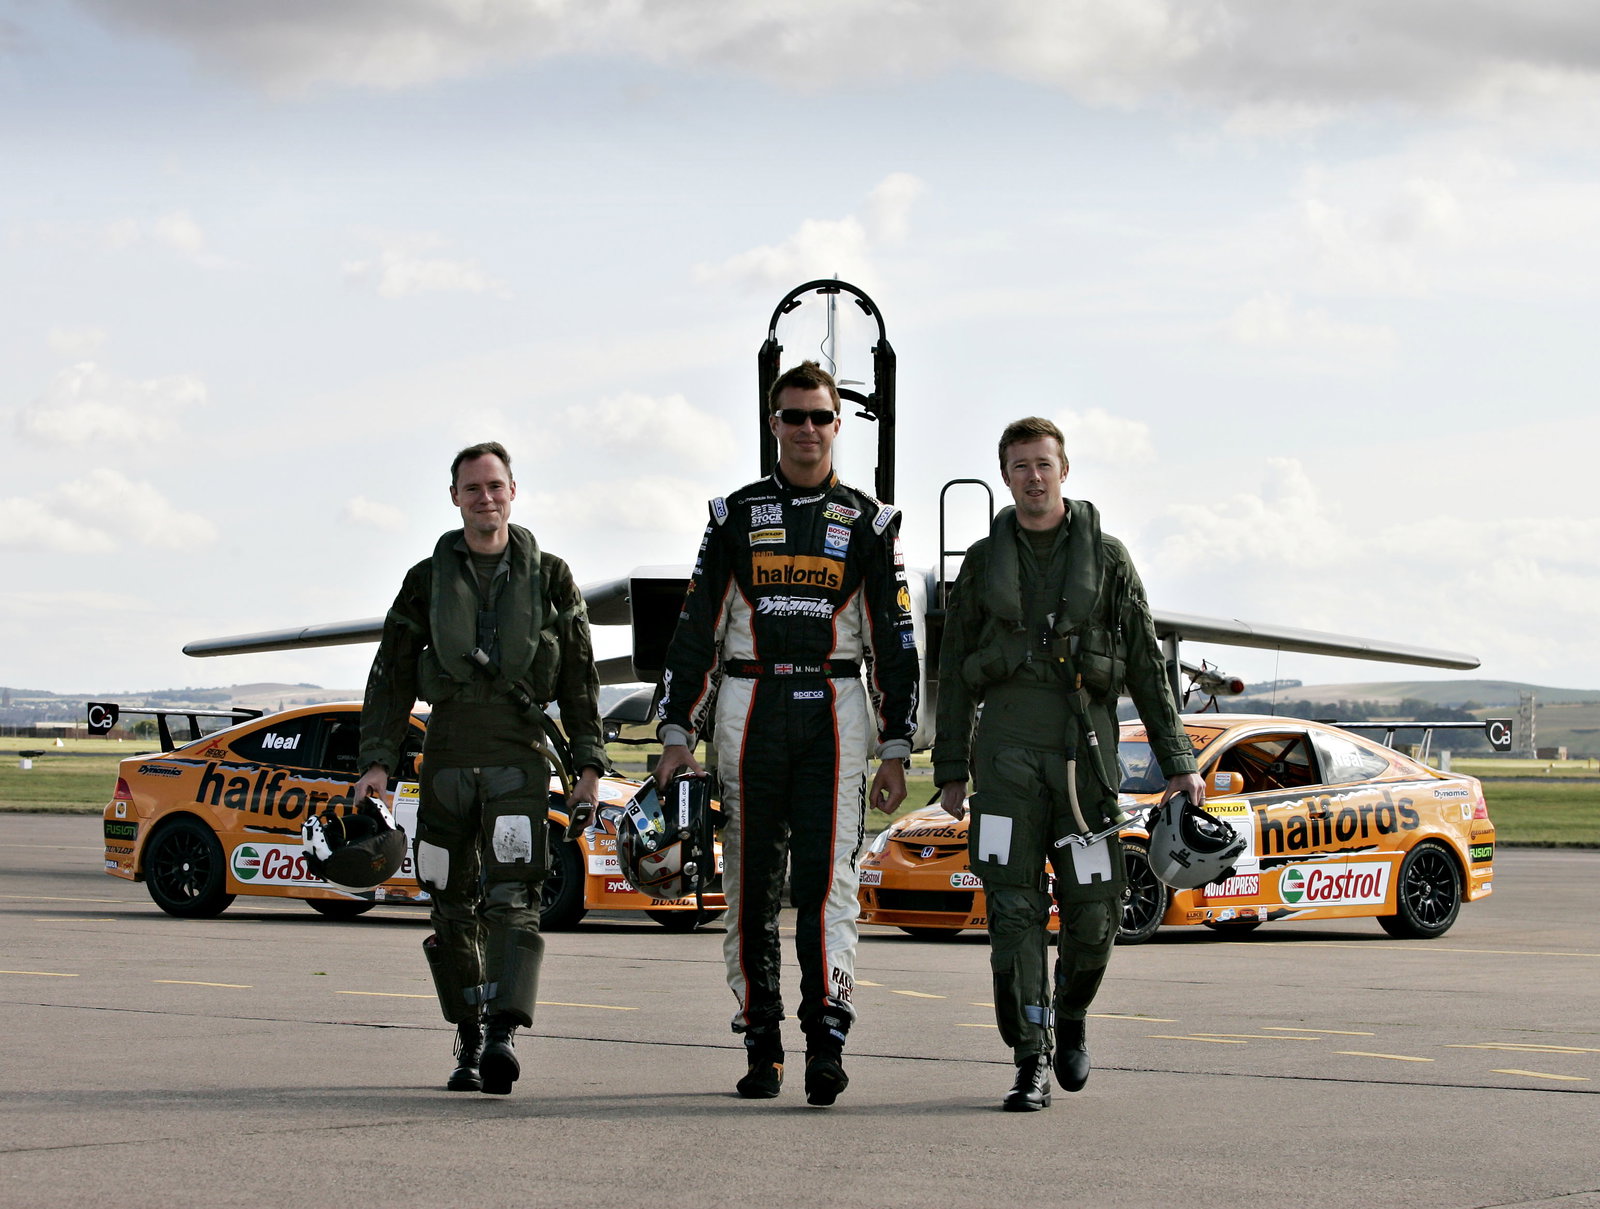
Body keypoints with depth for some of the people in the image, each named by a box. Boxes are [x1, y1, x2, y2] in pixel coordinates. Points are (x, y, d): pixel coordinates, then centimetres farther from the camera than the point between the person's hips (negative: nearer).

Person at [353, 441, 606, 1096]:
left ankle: (505, 1034, -27)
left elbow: (580, 677, 10)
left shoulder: (550, 577, 9)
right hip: (447, 757, 2)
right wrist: (377, 761, 0)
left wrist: (589, 764, 3)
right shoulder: (428, 580, 11)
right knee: (452, 908, 5)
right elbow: (391, 675, 10)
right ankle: (469, 1041, 15)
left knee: (513, 898, -17)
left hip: (520, 757, -2)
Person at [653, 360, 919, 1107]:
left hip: (834, 712, -1)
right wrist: (677, 732, 1)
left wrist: (895, 751, 0)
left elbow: (894, 640, 7)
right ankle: (761, 1044, 9)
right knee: (751, 880, 3)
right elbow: (696, 629, 9)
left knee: (827, 874, -12)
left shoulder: (868, 524, 8)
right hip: (749, 711, 1)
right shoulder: (735, 518, 10)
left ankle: (826, 1035, -20)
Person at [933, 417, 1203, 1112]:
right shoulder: (985, 561, 11)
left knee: (1094, 910, -3)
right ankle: (1030, 1066, -4)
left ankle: (1070, 1020, 26)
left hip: (1085, 747, 0)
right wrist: (950, 769, 8)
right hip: (1006, 750, 0)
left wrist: (1177, 761, 3)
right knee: (1014, 910, -6)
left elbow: (1146, 666, 8)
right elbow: (954, 670, 13)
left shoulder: (1106, 557, 8)